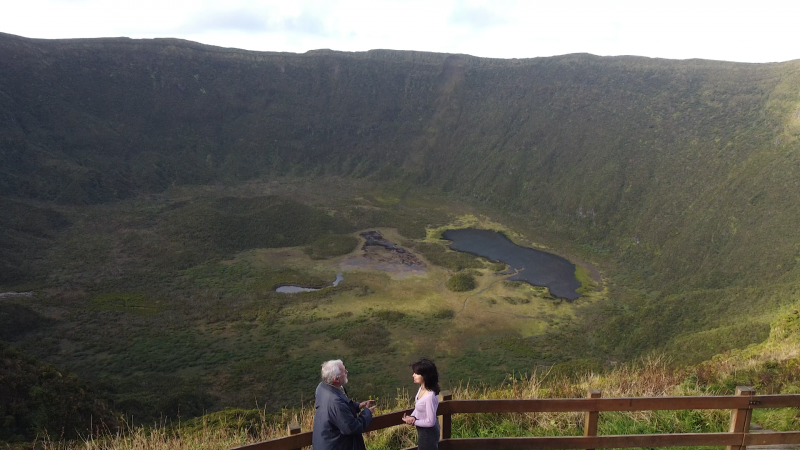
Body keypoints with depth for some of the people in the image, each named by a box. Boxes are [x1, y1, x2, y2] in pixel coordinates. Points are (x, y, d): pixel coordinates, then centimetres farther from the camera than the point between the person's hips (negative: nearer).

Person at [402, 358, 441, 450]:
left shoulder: (430, 396, -35)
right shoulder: (422, 388, -8)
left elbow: (430, 422, -28)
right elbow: (418, 407, 7)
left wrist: (413, 422, -17)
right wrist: (412, 416, -11)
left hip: (428, 432, -8)